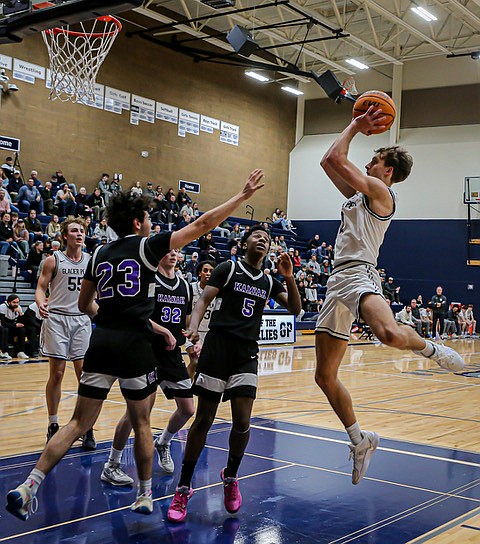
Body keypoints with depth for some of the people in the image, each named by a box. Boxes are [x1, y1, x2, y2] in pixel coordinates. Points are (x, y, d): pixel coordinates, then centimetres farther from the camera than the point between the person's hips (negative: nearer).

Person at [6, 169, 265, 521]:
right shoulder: (147, 246, 0)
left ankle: (28, 487, -2)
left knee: (79, 423, 8)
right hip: (134, 343, -4)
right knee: (141, 422, 12)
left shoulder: (100, 255, 14)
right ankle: (145, 497, 22)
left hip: (100, 343, 4)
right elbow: (204, 224, -1)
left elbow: (84, 305, 22)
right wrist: (245, 194, 5)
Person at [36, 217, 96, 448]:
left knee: (84, 373, -2)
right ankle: (53, 425, 14)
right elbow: (41, 287, -1)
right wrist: (41, 304, -20)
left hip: (82, 319, 2)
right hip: (56, 319, -2)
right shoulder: (54, 260, 1)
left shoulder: (91, 261, 9)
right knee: (56, 373, 1)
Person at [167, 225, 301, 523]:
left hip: (247, 353, 4)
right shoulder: (229, 269, 3)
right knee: (204, 419, -2)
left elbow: (295, 308, 11)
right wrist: (194, 327, -24)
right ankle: (184, 489, 10)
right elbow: (204, 299, -5)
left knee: (242, 422, -7)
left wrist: (289, 277, -4)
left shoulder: (269, 281, 17)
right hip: (218, 345, -4)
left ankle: (231, 477, 21)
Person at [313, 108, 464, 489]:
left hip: (359, 275, -9)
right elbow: (328, 162, 30)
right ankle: (361, 441, 20)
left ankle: (428, 347, -8)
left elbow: (336, 158, -6)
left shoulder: (379, 190, 0)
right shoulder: (358, 194, 25)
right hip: (338, 283, 9)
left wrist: (355, 127, 8)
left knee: (390, 333, -43)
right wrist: (357, 126, 29)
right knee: (325, 377, 7)